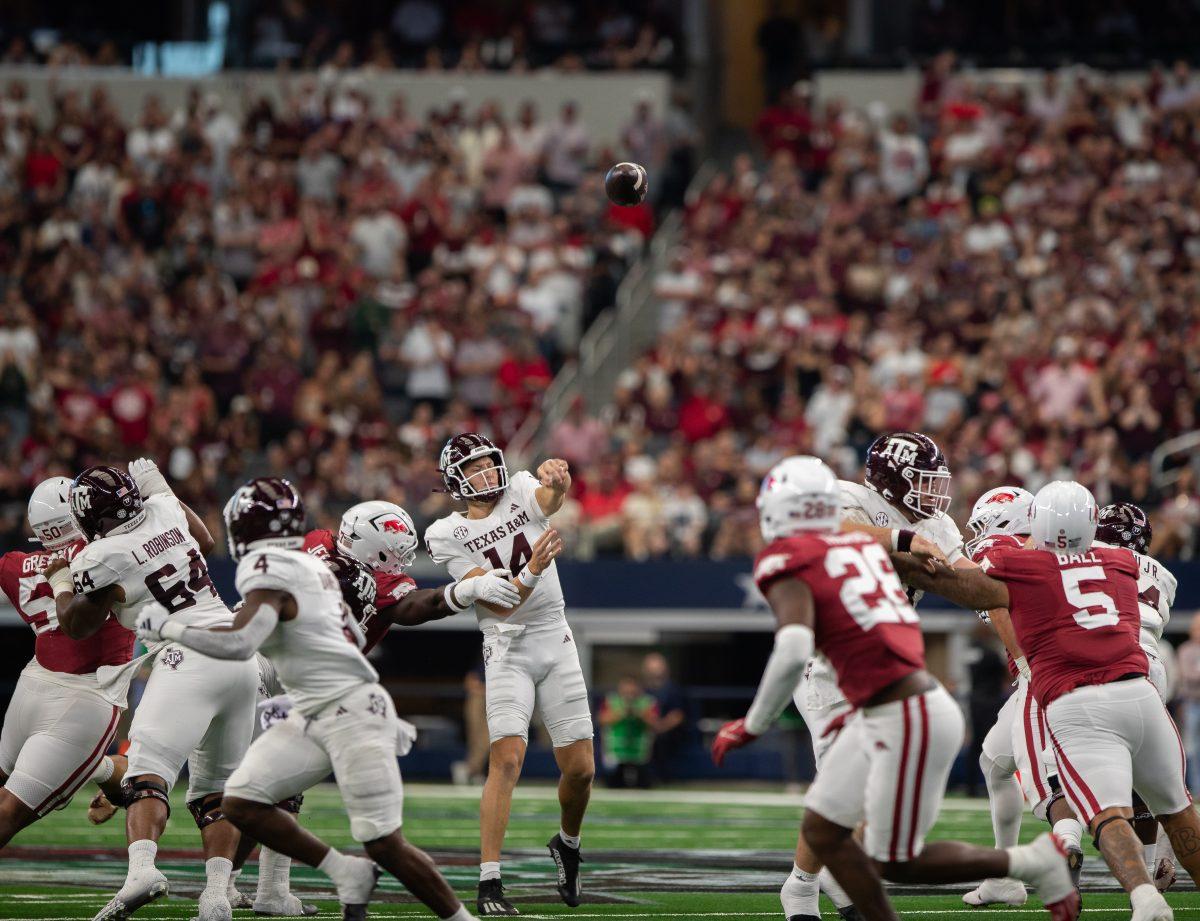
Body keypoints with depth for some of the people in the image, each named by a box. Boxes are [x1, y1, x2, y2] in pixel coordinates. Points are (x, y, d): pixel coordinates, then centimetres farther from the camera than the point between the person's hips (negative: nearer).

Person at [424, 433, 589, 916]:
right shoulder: (449, 535, -5)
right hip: (507, 648, -3)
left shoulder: (522, 492, 3)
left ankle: (567, 843, 35)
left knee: (580, 768, 4)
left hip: (556, 641, 3)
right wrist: (532, 570, -32)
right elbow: (499, 604, -14)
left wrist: (556, 477, -47)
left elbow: (552, 497, -23)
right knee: (507, 759, -18)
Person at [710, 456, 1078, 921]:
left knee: (894, 863, 4)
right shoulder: (861, 547, 14)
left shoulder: (788, 563, -10)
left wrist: (752, 726, -12)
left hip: (909, 721, -9)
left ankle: (1031, 862, 7)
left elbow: (794, 652, -24)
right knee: (822, 831, 14)